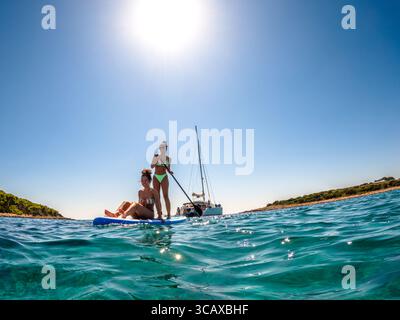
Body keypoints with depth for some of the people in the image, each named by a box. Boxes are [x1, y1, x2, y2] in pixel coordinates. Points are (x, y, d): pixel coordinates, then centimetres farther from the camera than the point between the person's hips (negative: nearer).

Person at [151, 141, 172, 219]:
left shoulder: (168, 158, 3)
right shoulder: (156, 156, 3)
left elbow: (168, 170, 9)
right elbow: (152, 166, -6)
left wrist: (170, 171, -13)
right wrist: (157, 159, -18)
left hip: (164, 177, -2)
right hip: (156, 177, 2)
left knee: (165, 196, -7)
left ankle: (168, 214, -7)